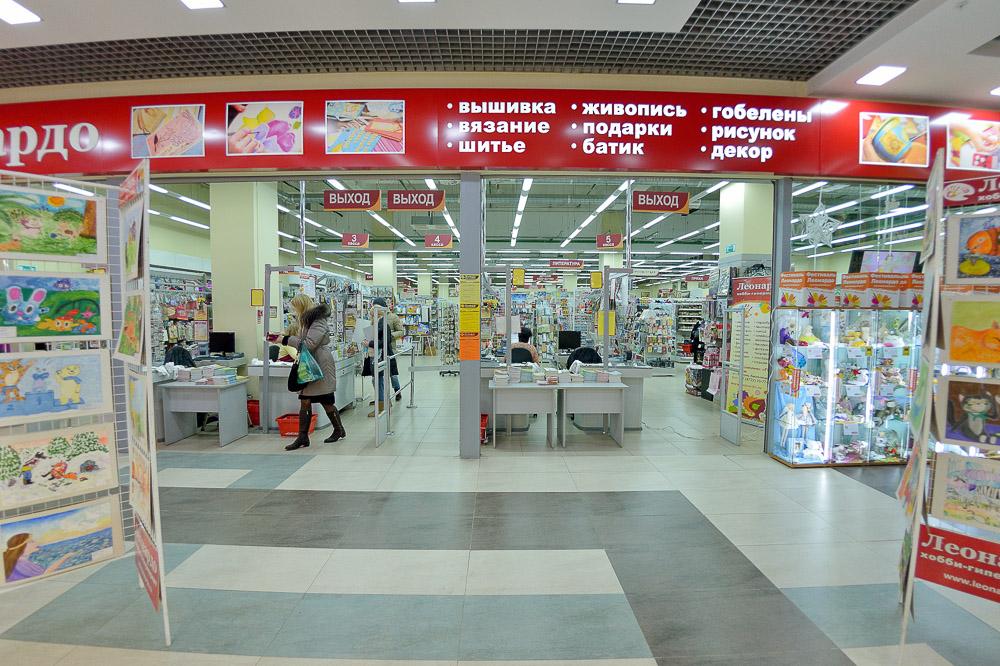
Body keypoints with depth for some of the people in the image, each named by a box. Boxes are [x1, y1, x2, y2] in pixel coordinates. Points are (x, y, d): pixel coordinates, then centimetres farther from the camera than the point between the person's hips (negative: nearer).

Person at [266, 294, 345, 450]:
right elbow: (300, 339, 25)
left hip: (321, 365, -9)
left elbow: (309, 344, -22)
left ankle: (339, 431, 22)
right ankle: (303, 437, 6)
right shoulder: (305, 320, 16)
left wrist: (286, 339, -17)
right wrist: (279, 338, 12)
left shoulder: (319, 321, -14)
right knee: (304, 401, 2)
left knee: (326, 402, 3)